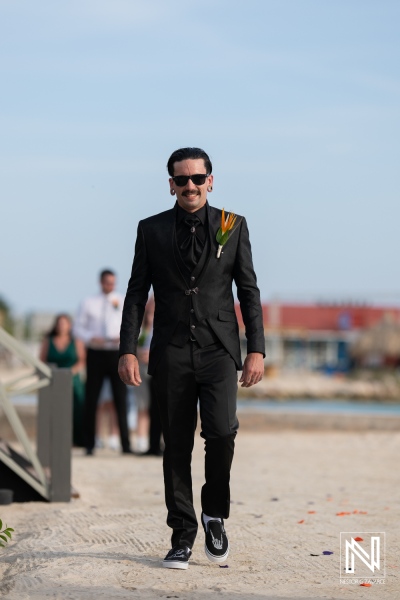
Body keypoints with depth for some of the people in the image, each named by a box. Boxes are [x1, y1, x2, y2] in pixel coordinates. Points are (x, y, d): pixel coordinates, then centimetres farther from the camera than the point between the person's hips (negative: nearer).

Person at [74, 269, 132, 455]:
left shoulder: (124, 302, 8)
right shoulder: (88, 303, 7)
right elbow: (78, 327, 6)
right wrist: (91, 338, -13)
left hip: (117, 354, 0)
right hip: (96, 354, 0)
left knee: (120, 399, -1)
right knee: (91, 400, 1)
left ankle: (125, 445, 2)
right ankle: (89, 445, 8)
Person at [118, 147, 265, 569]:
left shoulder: (233, 226, 7)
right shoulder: (151, 230, 8)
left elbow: (249, 292, 7)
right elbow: (136, 293, 8)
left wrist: (256, 349, 0)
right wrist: (128, 350, -1)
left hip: (218, 349, -1)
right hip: (171, 353, 1)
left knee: (221, 431, -17)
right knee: (176, 445, 3)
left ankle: (214, 512, 7)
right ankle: (182, 534, 13)